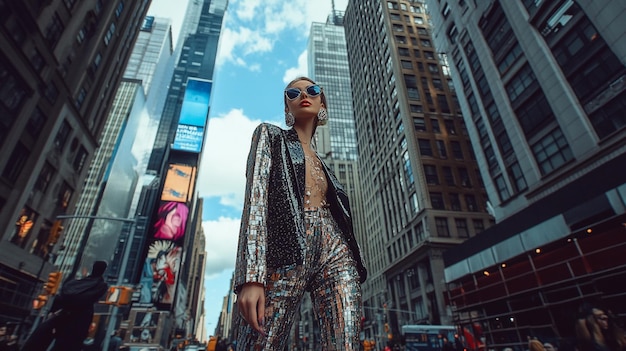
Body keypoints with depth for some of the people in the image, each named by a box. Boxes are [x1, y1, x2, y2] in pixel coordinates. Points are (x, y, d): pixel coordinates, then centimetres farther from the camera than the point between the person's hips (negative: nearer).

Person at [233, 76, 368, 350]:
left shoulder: (320, 160, 28)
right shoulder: (270, 135, 12)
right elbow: (255, 196, -4)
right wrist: (252, 277, -17)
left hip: (334, 250, 5)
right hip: (285, 253, -4)